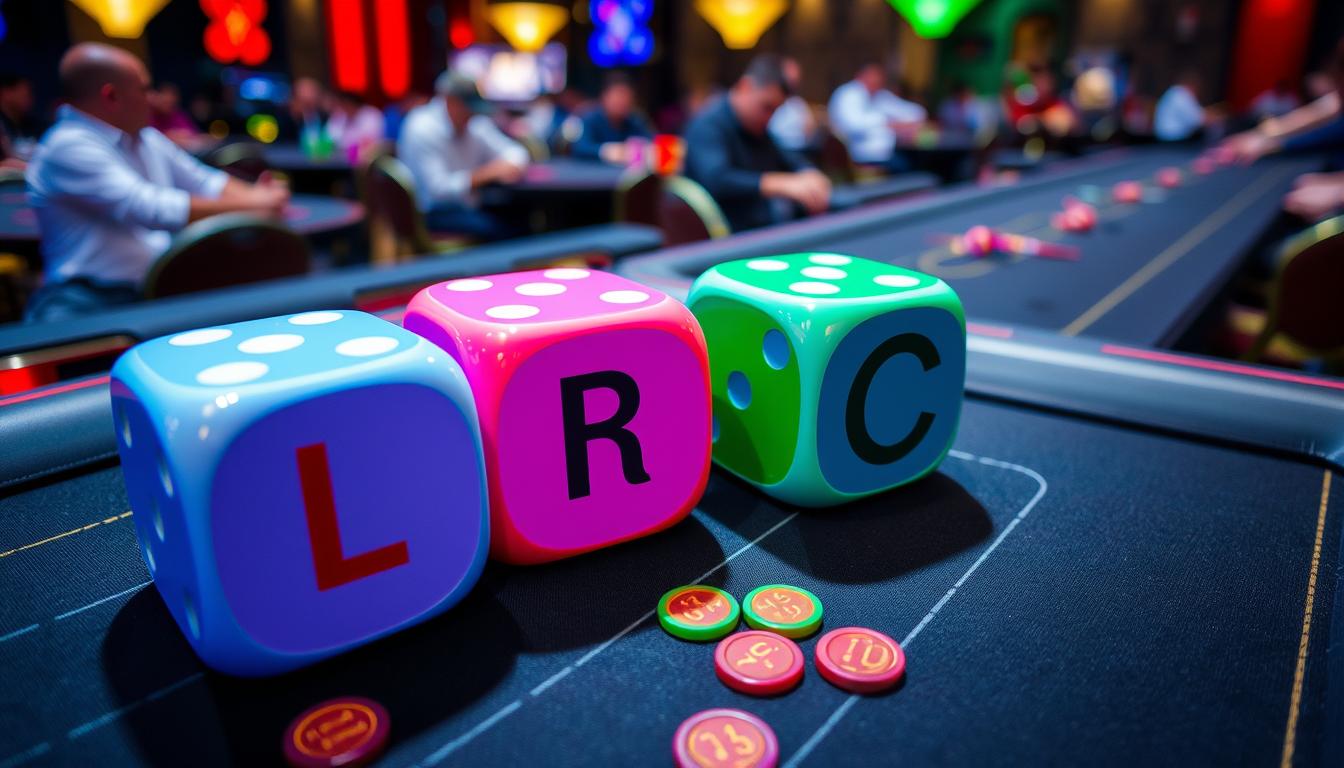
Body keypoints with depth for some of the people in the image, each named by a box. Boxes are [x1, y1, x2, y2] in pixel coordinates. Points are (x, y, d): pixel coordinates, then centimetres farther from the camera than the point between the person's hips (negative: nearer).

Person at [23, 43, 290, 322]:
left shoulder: (145, 138, 14)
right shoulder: (69, 147, -13)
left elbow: (205, 182, 19)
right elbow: (152, 210, -23)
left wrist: (254, 194, -5)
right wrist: (249, 204, -18)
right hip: (89, 299, -8)